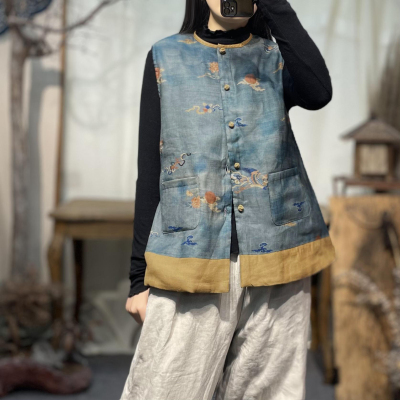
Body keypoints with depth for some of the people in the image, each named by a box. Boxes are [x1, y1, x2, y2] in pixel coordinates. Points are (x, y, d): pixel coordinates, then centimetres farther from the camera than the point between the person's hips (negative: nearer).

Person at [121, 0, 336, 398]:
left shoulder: (277, 56, 11)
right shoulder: (166, 57, 10)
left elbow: (318, 93, -15)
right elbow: (149, 172, 7)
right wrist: (139, 275, 4)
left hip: (273, 258, 1)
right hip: (192, 262, 0)